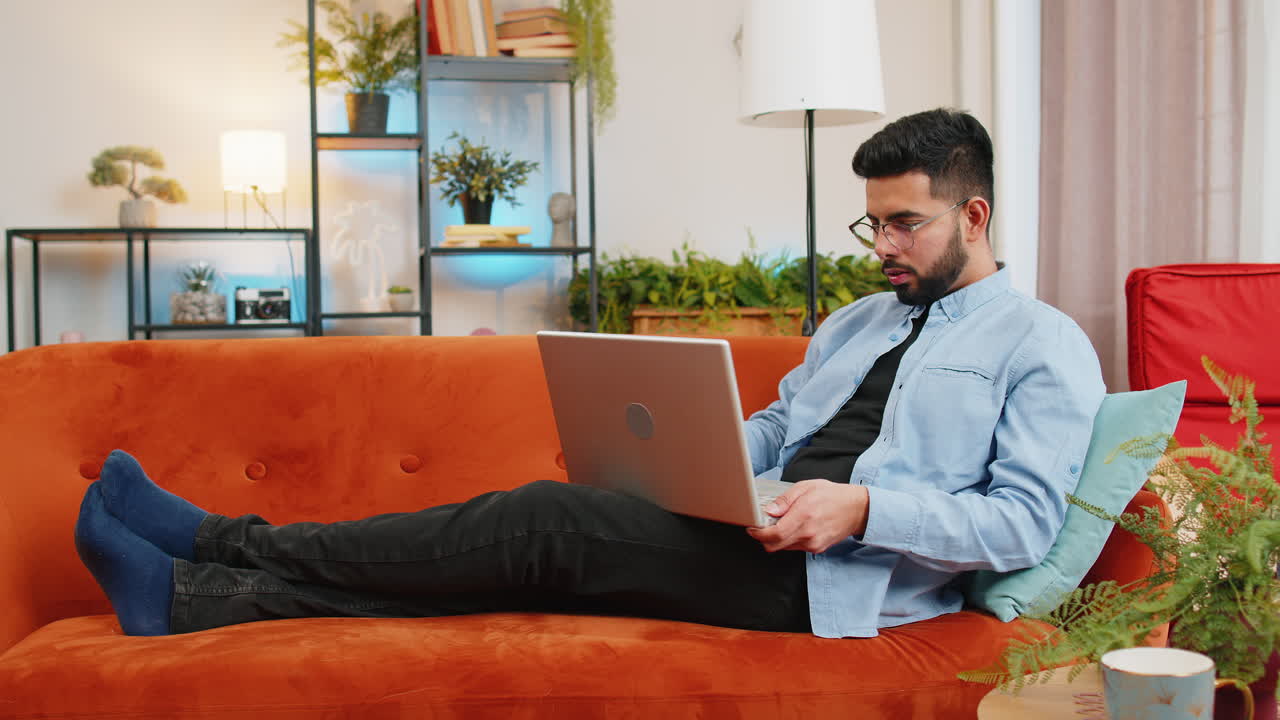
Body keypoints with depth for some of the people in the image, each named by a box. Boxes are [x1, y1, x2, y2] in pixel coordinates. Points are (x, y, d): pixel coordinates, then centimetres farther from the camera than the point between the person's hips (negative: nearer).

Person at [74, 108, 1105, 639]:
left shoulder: (1046, 346, 3)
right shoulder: (856, 321, 26)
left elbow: (1025, 523, -8)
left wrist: (863, 504, -19)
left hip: (837, 578, -7)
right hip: (757, 534, 7)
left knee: (545, 520, -20)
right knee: (543, 540, -14)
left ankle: (221, 543, -14)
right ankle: (192, 593, -17)